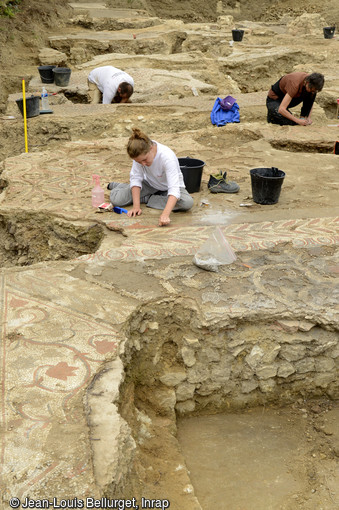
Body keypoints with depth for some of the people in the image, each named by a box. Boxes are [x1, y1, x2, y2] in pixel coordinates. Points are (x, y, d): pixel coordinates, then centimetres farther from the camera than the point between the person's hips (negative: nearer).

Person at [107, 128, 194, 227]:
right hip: (150, 184, 2)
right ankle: (118, 186, 20)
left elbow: (174, 189, -43)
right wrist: (136, 206, -29)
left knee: (187, 203, -34)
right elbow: (136, 178, -18)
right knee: (116, 199, -18)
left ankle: (146, 199, -12)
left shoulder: (168, 157, -36)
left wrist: (165, 215, -56)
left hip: (169, 186, -2)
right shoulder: (140, 153, -24)